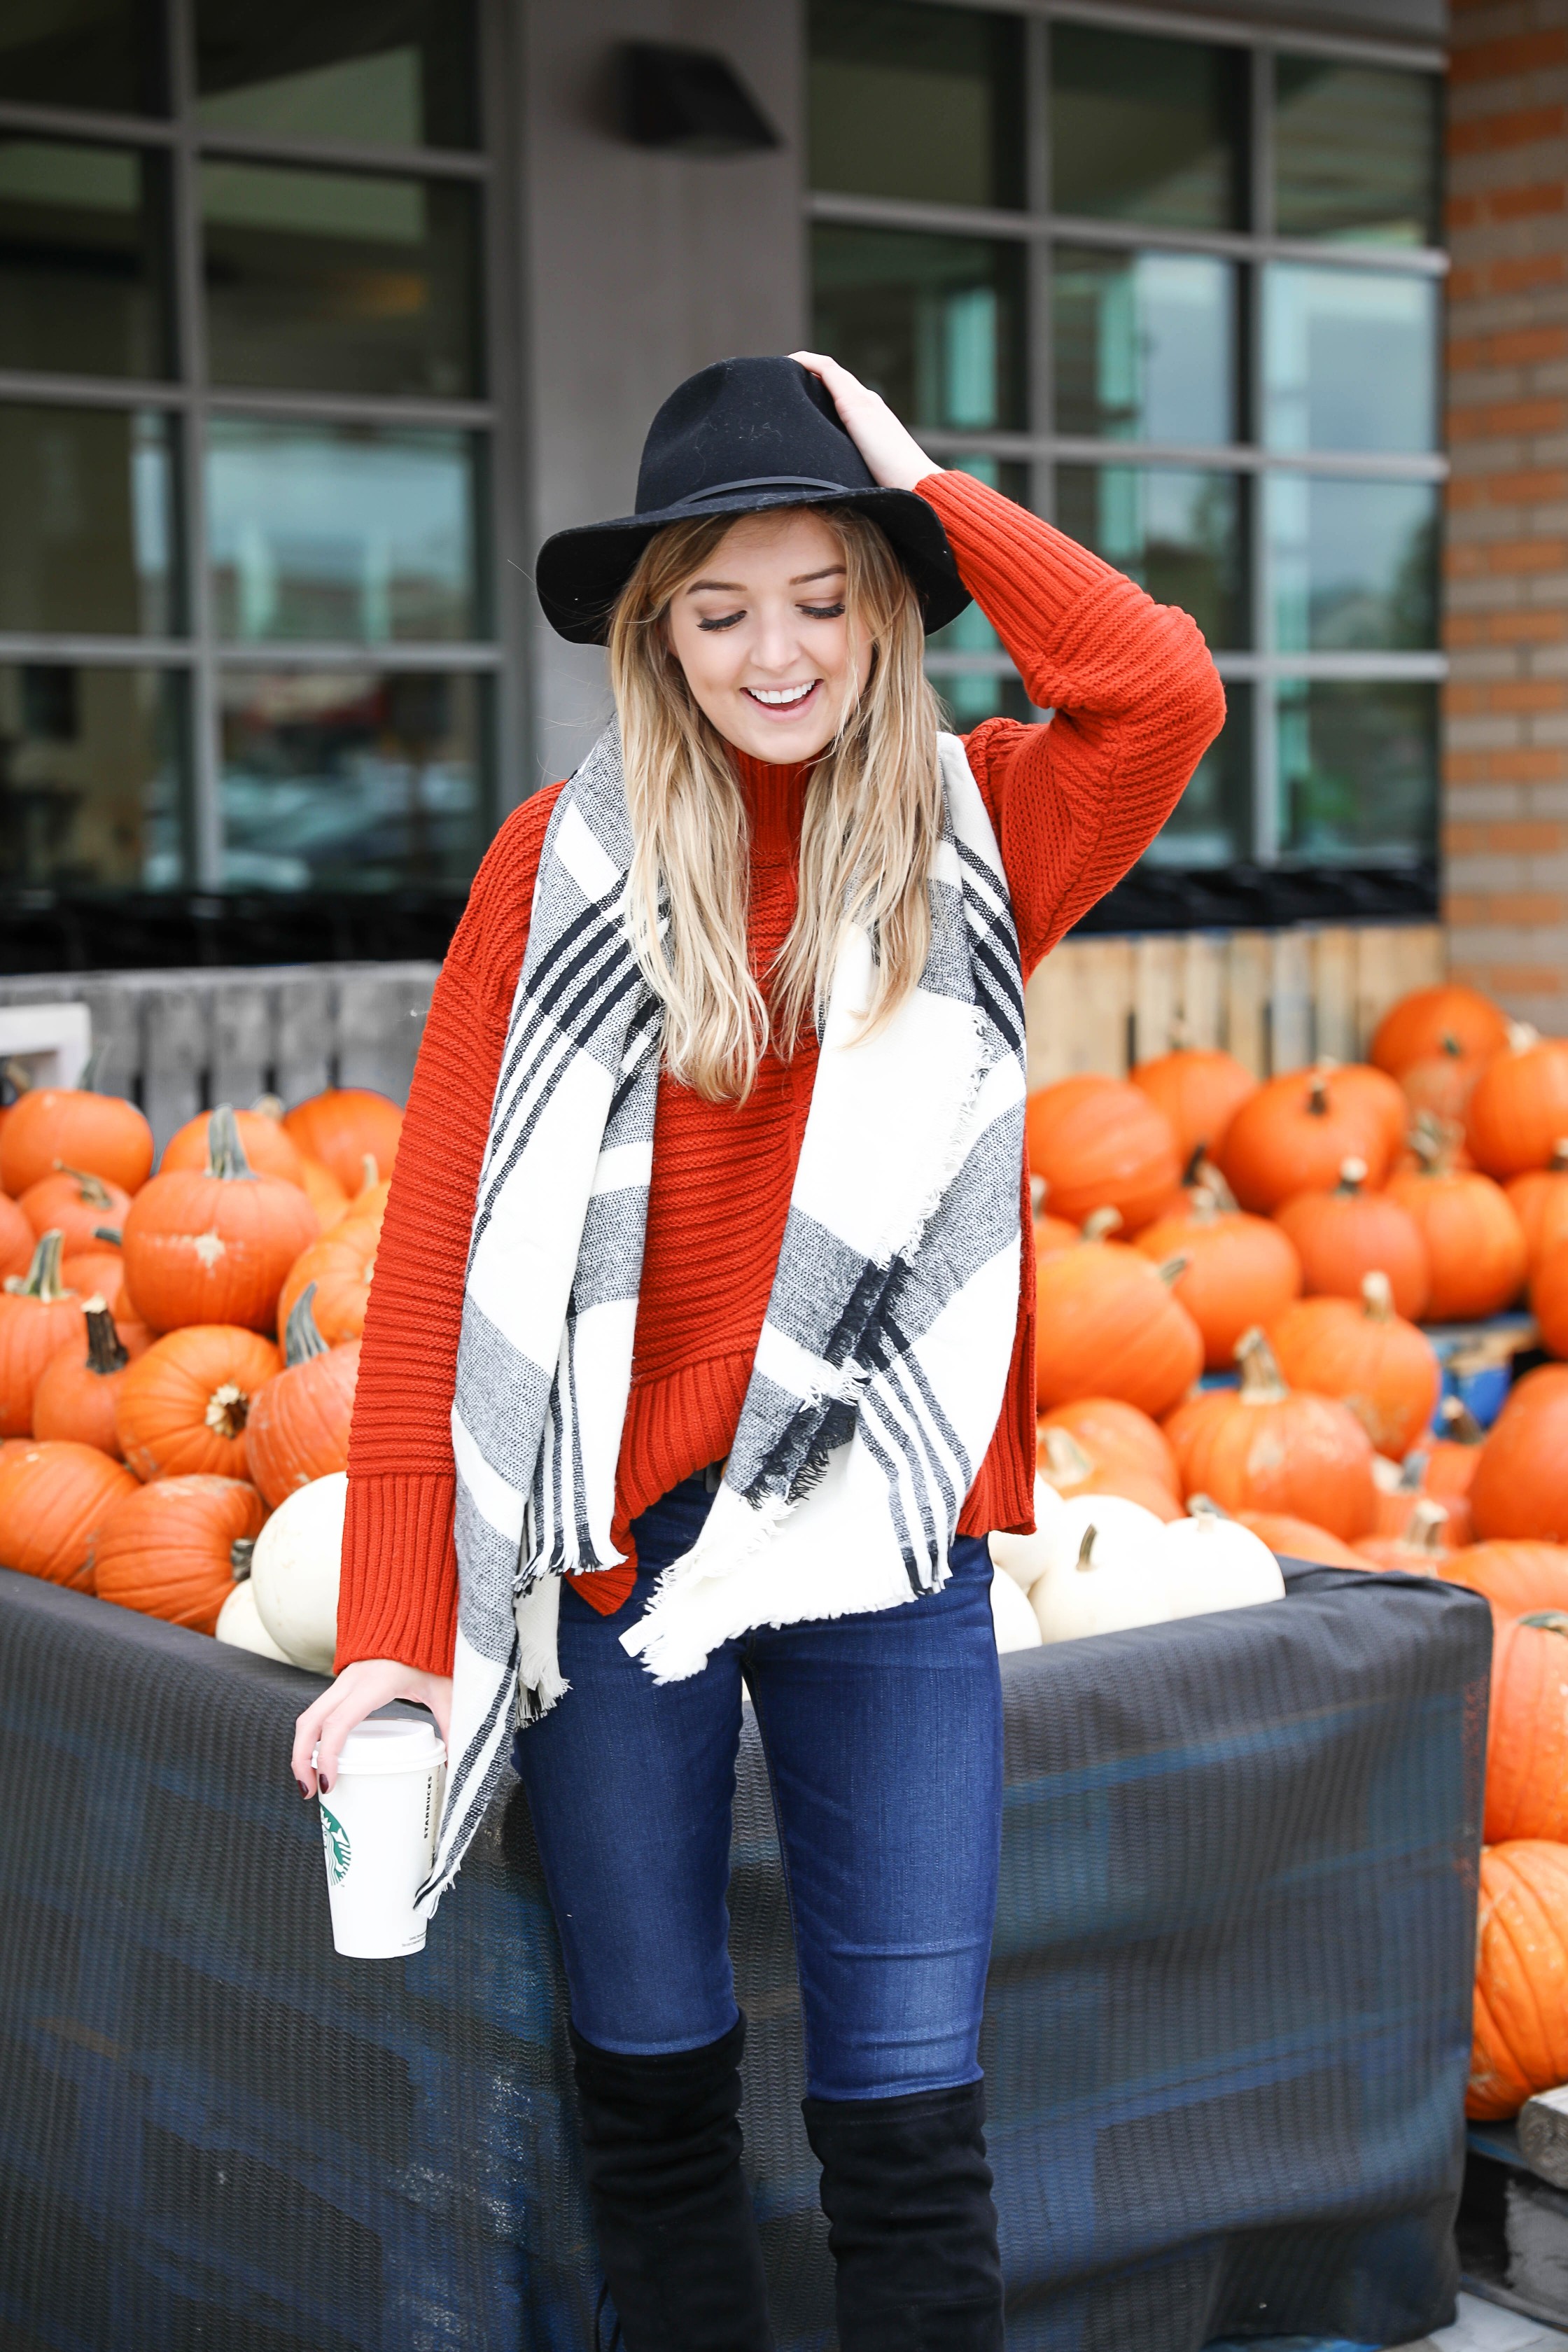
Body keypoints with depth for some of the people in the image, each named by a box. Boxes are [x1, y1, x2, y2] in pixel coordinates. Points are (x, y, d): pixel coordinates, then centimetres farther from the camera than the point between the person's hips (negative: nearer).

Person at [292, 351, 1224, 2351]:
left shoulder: (974, 835, 2)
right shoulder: (560, 859, -1)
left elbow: (1166, 694, -20)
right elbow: (439, 1241, -4)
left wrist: (921, 481, -10)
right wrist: (394, 1618, -8)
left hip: (880, 1537, 0)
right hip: (609, 1531, 0)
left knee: (906, 2114, 1)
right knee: (649, 2084, 13)